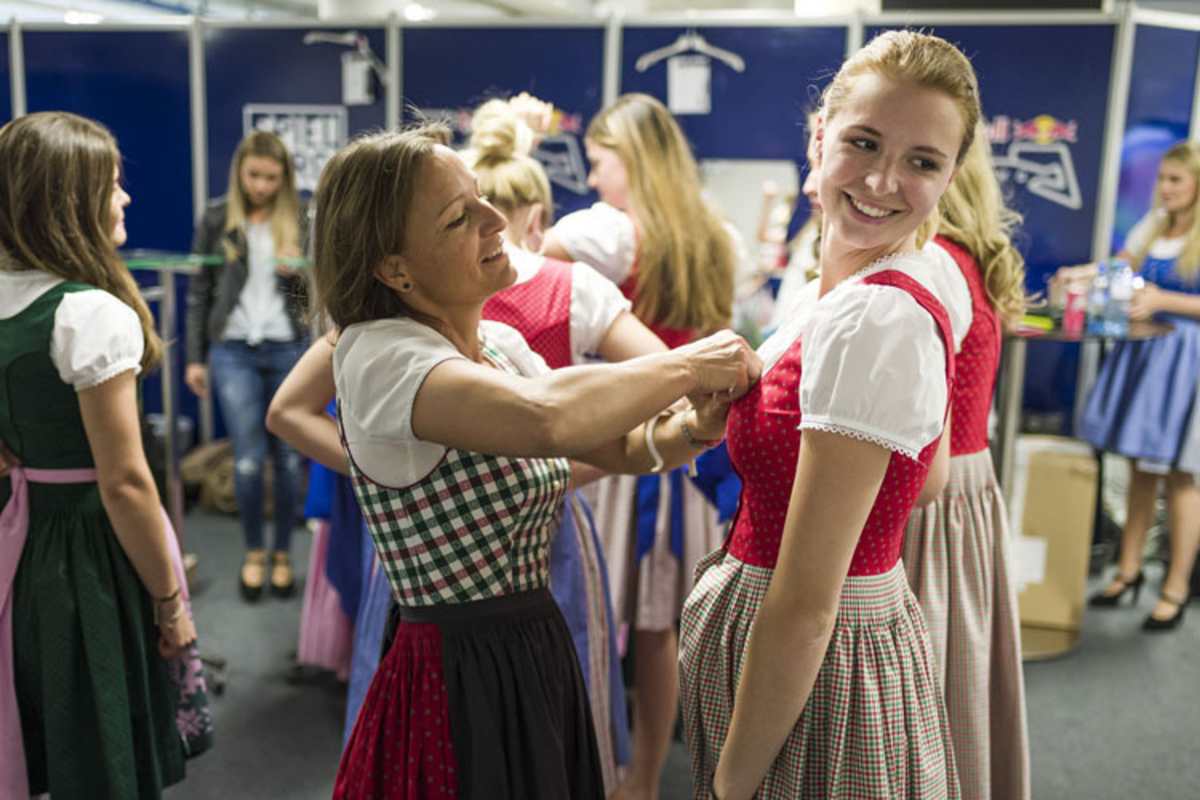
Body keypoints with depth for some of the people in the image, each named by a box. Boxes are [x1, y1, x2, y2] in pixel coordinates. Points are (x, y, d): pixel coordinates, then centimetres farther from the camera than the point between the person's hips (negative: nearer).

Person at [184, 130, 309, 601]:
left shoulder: (298, 219, 3)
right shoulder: (217, 219, 3)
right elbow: (199, 291, 6)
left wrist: (301, 271, -15)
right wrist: (195, 357, 5)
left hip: (288, 349, 1)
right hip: (232, 350, 0)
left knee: (288, 457, 5)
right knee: (248, 459, -3)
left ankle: (283, 553, 19)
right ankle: (254, 552, 16)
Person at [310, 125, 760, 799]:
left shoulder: (500, 343, 5)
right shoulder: (379, 355, -20)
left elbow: (619, 447, 9)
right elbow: (546, 419, -37)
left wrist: (694, 428, -12)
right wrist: (690, 365, -23)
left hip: (541, 659, 7)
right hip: (462, 684, -7)